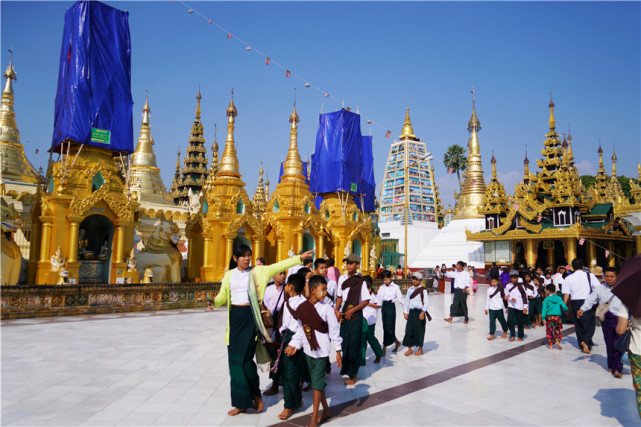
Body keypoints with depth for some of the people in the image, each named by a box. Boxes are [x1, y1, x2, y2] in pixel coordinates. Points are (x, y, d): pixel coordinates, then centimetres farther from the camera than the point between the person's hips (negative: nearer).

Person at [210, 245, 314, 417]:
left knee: (245, 358, -8)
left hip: (250, 317, -4)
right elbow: (222, 295, 10)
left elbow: (279, 266, -6)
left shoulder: (257, 272, 1)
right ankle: (241, 403, 19)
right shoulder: (229, 275, 10)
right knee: (234, 359, 6)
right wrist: (214, 302, -12)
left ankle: (255, 393, 18)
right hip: (234, 317, 4)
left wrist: (299, 258, -13)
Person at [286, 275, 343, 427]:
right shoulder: (302, 308, -2)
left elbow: (334, 330, -7)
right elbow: (301, 330, 7)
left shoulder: (326, 308, -12)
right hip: (308, 350, 4)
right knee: (317, 382, 16)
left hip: (321, 351, -4)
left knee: (317, 383, -1)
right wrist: (293, 345, -1)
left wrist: (338, 351, -6)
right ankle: (326, 410, 33)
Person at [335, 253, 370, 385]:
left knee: (354, 345, -1)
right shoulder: (342, 279, 7)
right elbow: (339, 296, 12)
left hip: (355, 316, -4)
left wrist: (352, 311, -13)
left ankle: (353, 375, 9)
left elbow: (366, 301, -7)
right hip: (343, 315, 4)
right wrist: (336, 310, -2)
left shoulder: (361, 281, -7)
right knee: (344, 343, 8)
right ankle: (345, 369, 24)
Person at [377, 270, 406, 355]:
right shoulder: (381, 287, 8)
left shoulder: (395, 287, -4)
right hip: (384, 306, 5)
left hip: (391, 307, -5)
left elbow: (400, 299, -1)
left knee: (389, 327, -7)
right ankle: (397, 342, 27)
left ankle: (384, 348, 0)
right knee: (385, 327, 7)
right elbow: (378, 298, 9)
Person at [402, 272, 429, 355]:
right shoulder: (410, 289, 9)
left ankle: (420, 349, 16)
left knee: (419, 330, 3)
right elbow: (407, 301, 13)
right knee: (409, 329, 2)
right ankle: (409, 348, 14)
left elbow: (425, 303, -9)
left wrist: (423, 312, -19)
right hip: (411, 312, 4)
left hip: (420, 312, -4)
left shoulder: (423, 290, -5)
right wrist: (405, 312, 8)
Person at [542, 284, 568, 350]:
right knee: (557, 330, 18)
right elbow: (564, 306, -1)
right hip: (557, 316, 2)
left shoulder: (546, 300, -5)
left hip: (549, 317, -2)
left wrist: (543, 318, -9)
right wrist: (566, 309, 22)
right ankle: (557, 341, 0)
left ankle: (550, 345, 9)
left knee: (549, 331, 7)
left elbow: (544, 309, -9)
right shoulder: (559, 298, 0)